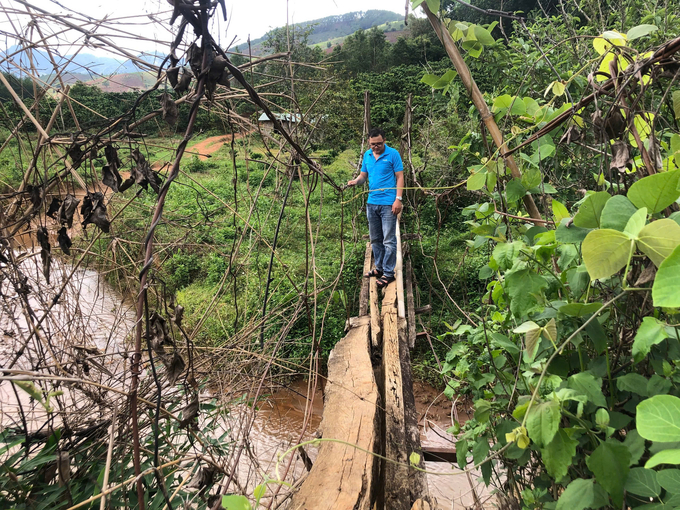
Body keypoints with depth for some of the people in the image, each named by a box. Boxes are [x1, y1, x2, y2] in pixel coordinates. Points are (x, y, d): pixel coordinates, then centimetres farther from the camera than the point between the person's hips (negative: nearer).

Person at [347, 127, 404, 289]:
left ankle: (388, 273, 4)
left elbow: (399, 177, -7)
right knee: (375, 239, 14)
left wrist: (398, 199, -15)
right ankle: (379, 268, 28)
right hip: (371, 203, 6)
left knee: (389, 240, -3)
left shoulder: (393, 154, -6)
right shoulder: (367, 155, 10)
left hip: (388, 203, -6)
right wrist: (355, 181, -9)